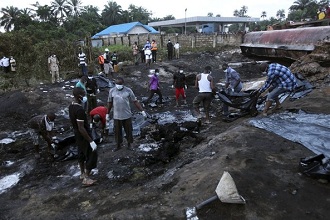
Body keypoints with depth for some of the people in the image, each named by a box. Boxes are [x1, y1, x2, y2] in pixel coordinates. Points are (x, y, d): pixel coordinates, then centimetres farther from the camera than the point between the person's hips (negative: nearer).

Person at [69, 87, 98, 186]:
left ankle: (82, 174, 40)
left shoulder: (71, 106, -1)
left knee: (81, 154, 23)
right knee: (91, 155, 3)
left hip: (77, 135, 10)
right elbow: (81, 128, -30)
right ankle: (86, 179, 12)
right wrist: (91, 141, -26)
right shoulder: (79, 110, -30)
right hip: (84, 136, -9)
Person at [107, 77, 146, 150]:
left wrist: (142, 111, -8)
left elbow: (135, 101, -4)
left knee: (129, 131, 10)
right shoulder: (112, 91, -2)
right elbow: (110, 103, 9)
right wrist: (108, 113, 14)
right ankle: (118, 145, 32)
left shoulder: (128, 90, -6)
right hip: (116, 116, 1)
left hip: (127, 115, -1)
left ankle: (129, 144, 32)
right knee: (117, 132, 11)